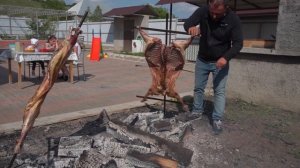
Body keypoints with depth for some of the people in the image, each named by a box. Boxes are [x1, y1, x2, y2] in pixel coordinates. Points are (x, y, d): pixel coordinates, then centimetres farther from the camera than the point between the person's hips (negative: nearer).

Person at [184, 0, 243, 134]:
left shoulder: (233, 19, -20)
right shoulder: (203, 11, -16)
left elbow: (238, 43, -19)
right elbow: (187, 23, -17)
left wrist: (226, 57, -37)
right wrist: (191, 27, -43)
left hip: (220, 61, -2)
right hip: (202, 60, 3)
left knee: (219, 91, -1)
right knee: (198, 88, 13)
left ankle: (217, 120, 10)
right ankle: (197, 111, 31)